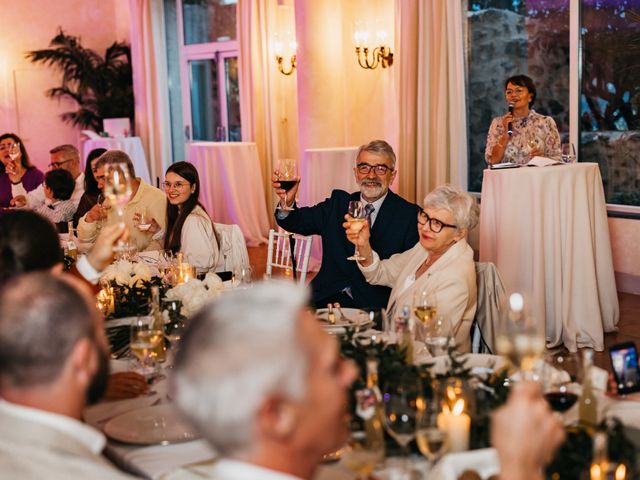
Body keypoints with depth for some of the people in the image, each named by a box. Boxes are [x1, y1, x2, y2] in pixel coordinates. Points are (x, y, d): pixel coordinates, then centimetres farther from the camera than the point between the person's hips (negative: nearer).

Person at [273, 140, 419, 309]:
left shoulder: (410, 215, 2)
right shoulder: (338, 203, 15)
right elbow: (297, 222, 7)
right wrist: (288, 203, -16)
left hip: (372, 306, -3)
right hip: (327, 298, 3)